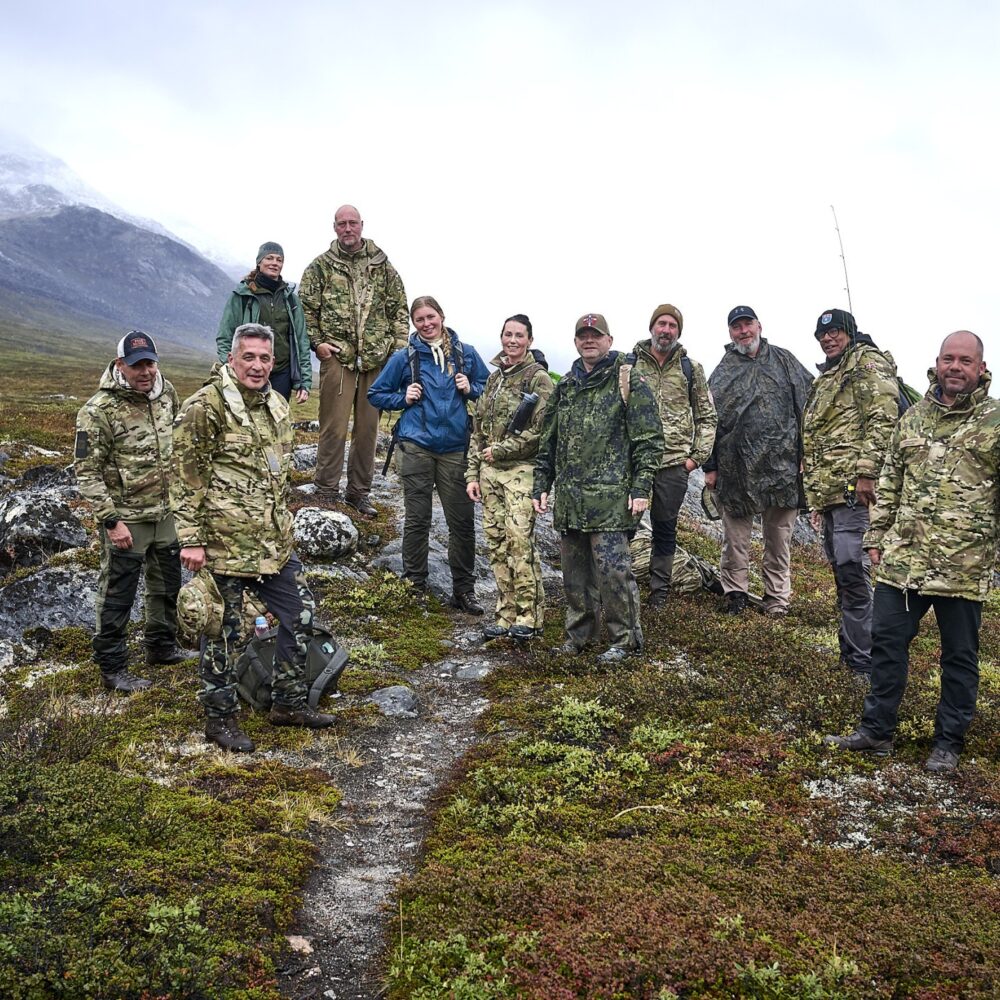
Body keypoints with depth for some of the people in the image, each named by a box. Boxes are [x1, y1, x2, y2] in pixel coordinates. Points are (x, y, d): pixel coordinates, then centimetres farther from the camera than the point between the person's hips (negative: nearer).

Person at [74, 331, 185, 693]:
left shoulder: (166, 392, -1)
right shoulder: (99, 411, -21)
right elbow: (87, 472, -18)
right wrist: (111, 520, -21)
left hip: (166, 511, 7)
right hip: (126, 518, -7)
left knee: (167, 584, 21)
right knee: (118, 594, 4)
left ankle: (162, 646, 40)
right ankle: (112, 668, 18)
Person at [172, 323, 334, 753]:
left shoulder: (276, 405, 11)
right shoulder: (206, 405, -13)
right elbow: (186, 475, -14)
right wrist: (191, 539, -16)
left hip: (274, 542, 8)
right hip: (224, 544, -8)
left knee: (300, 614, 13)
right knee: (222, 631, 5)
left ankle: (289, 703, 29)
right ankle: (219, 719, 21)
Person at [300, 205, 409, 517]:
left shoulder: (382, 265, 10)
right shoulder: (321, 266, 5)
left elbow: (399, 308, 11)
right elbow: (305, 307, 5)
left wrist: (399, 345, 3)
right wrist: (317, 341, -5)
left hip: (377, 359, 3)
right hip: (338, 356, -2)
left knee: (368, 428, 7)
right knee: (334, 427, -4)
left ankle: (359, 491, 18)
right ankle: (326, 491, 5)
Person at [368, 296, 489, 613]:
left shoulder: (466, 354, 8)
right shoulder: (405, 357, 5)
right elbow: (376, 394, 12)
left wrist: (471, 389, -2)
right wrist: (404, 398, -4)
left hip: (455, 447, 1)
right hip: (417, 446, -1)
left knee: (462, 521, 1)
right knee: (416, 520, 5)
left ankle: (464, 590, 12)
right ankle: (414, 585, 17)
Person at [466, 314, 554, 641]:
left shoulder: (539, 379, -4)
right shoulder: (493, 378, 17)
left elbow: (542, 431, -13)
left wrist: (501, 450, -9)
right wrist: (472, 474, 13)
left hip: (521, 470, -7)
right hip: (490, 471, 7)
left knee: (519, 539, -14)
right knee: (497, 543, 6)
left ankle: (530, 615, -5)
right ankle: (507, 614, 13)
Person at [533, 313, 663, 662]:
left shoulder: (629, 380, -1)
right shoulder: (566, 386, 17)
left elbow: (649, 438, -5)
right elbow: (548, 442, 21)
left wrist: (641, 488, -12)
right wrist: (541, 485, 15)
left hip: (610, 497, -6)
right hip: (569, 499, 6)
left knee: (612, 568, -7)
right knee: (575, 571, 12)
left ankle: (625, 639, 7)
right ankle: (579, 634, 25)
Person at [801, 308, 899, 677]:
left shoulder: (867, 361, -2)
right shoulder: (827, 378, 26)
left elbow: (883, 418, -15)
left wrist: (867, 471, -23)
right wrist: (817, 498, 26)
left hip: (853, 486, -10)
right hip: (829, 491, 10)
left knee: (853, 572, -12)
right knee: (842, 572, 15)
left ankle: (864, 660, -6)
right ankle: (851, 650, 24)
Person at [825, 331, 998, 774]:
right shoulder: (913, 418, 10)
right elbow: (889, 482, 15)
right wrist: (877, 534, 11)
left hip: (964, 565, -4)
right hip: (903, 557, 4)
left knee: (959, 654, 9)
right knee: (887, 640, 8)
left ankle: (949, 741, 22)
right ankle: (876, 730, 20)